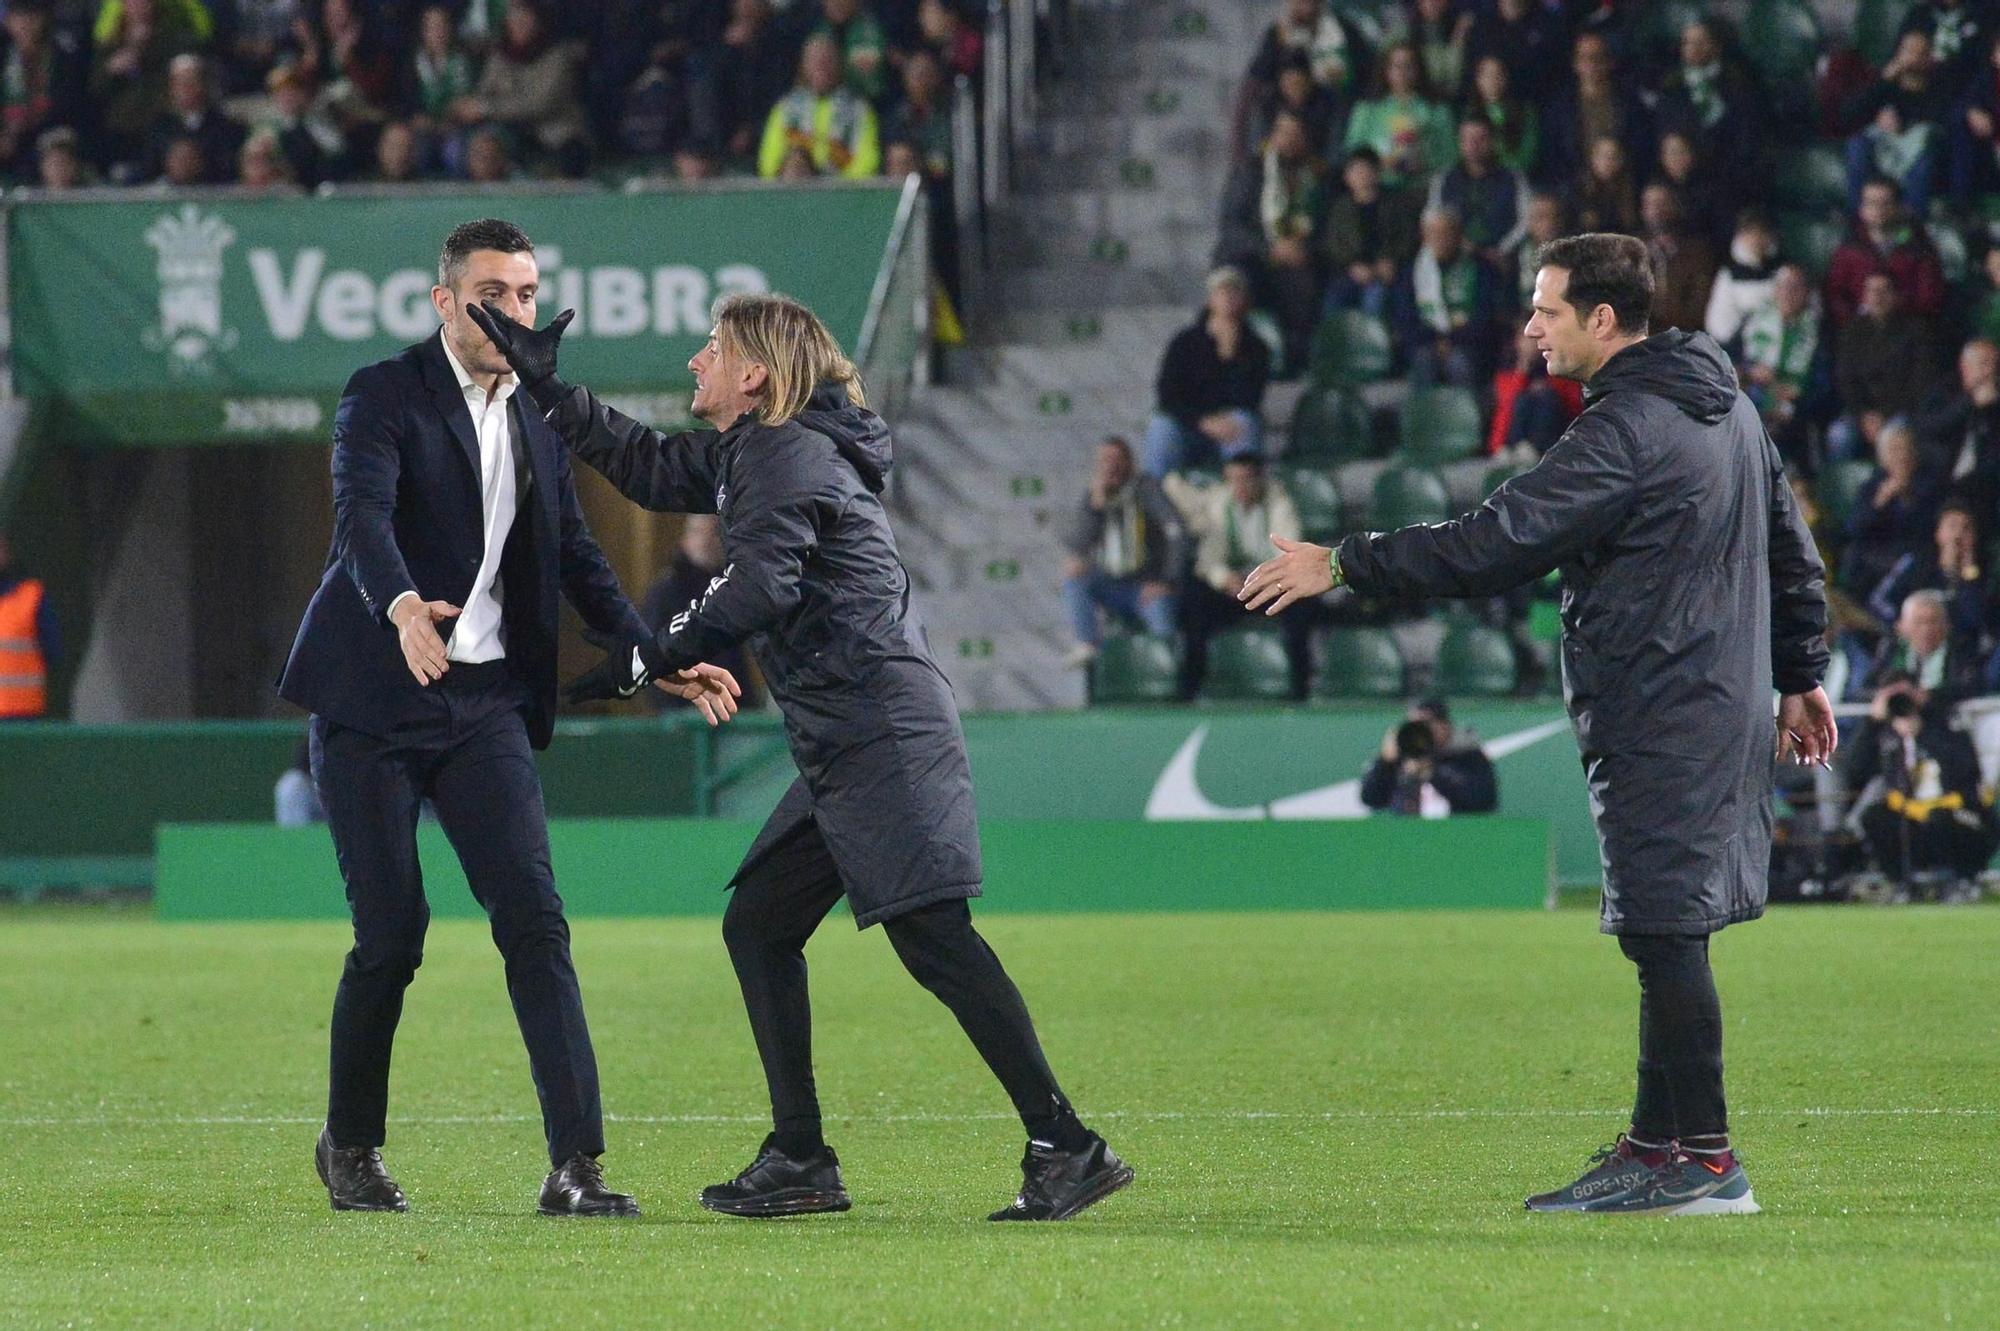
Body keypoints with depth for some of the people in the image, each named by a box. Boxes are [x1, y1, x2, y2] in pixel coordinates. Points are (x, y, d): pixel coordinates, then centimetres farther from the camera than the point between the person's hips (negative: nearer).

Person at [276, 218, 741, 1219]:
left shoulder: (539, 421, 13)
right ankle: (350, 1146, 19)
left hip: (483, 701, 5)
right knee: (392, 933, -3)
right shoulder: (383, 396, -6)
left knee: (533, 918, -9)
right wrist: (402, 607, -43)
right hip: (373, 699, -4)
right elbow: (363, 516, -23)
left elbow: (577, 560, 18)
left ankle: (576, 1163, -15)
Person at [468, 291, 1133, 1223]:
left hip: (883, 738, -11)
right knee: (758, 926, 12)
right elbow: (647, 466, 33)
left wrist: (640, 662, -18)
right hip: (845, 754, 11)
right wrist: (545, 387, 29)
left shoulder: (790, 458, -9)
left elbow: (754, 591, -21)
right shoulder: (746, 455, 21)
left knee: (932, 937, -15)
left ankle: (1064, 1147, -19)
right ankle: (799, 1162, 13)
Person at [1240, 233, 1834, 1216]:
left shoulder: (1626, 431, -17)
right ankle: (1654, 1147, 18)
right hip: (1727, 709, 10)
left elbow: (1492, 544, -20)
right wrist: (1800, 676, 30)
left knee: (1665, 933, -7)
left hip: (1657, 720, -10)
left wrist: (1341, 567, -14)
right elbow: (1794, 555, 21)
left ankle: (1706, 1160, -7)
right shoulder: (1726, 407, 14)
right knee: (1668, 931, 13)